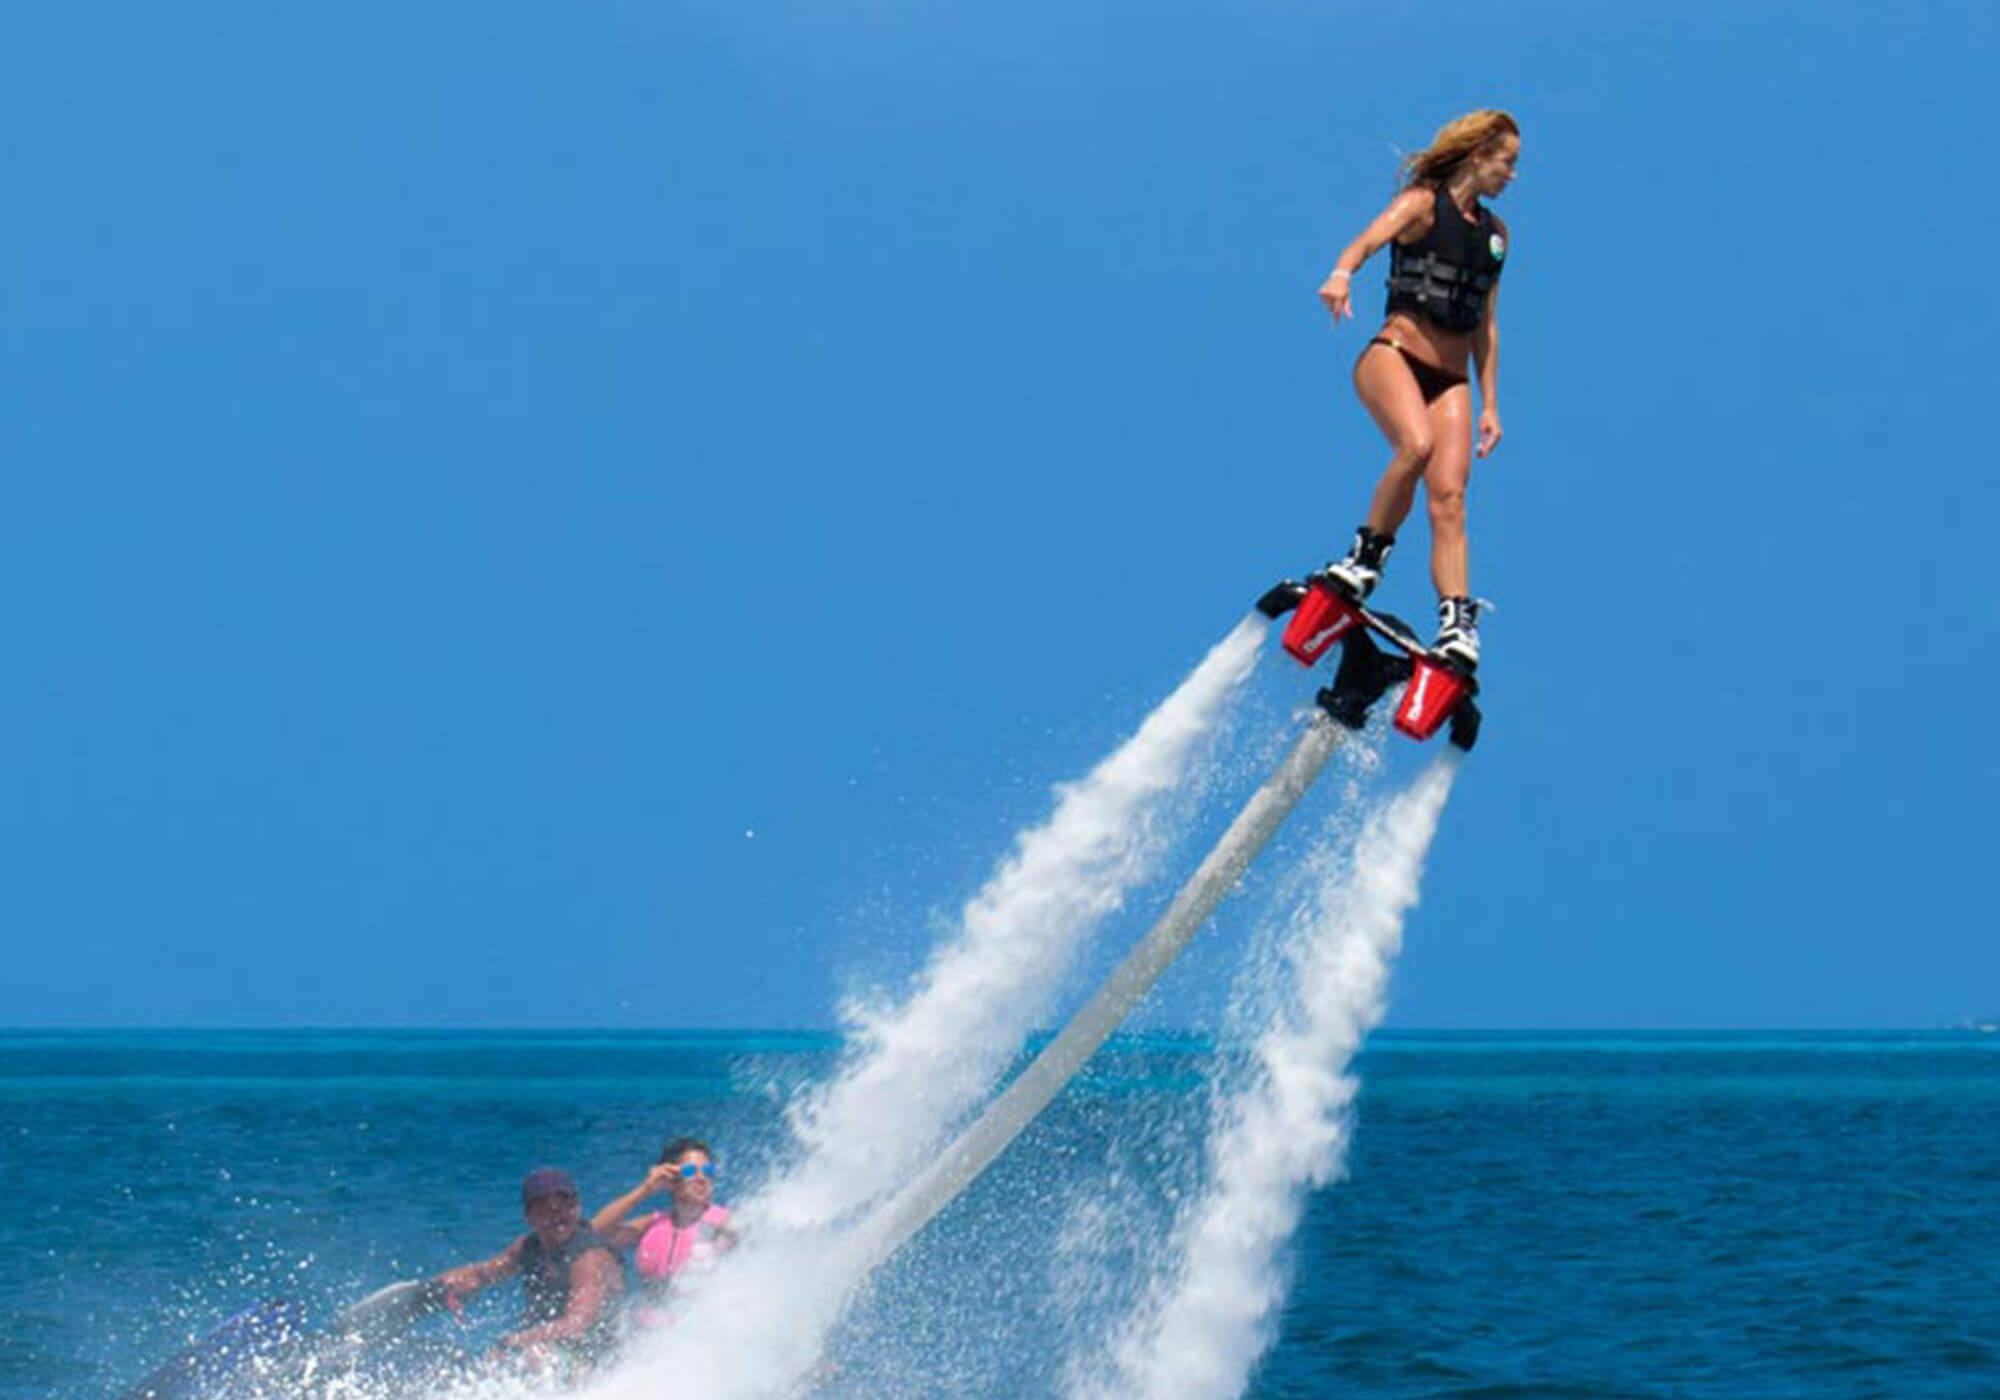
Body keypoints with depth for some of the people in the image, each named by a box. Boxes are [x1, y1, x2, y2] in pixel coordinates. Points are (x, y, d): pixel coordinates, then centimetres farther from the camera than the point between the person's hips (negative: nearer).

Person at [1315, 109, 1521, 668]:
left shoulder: (1495, 232, 21)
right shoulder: (1424, 203, 3)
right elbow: (1370, 239, -17)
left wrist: (1490, 405, 17)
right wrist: (1342, 274, -40)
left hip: (1451, 377, 5)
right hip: (1394, 355, -5)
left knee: (1449, 497, -13)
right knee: (1417, 444, -34)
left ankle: (1458, 625, -21)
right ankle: (1367, 555, -20)